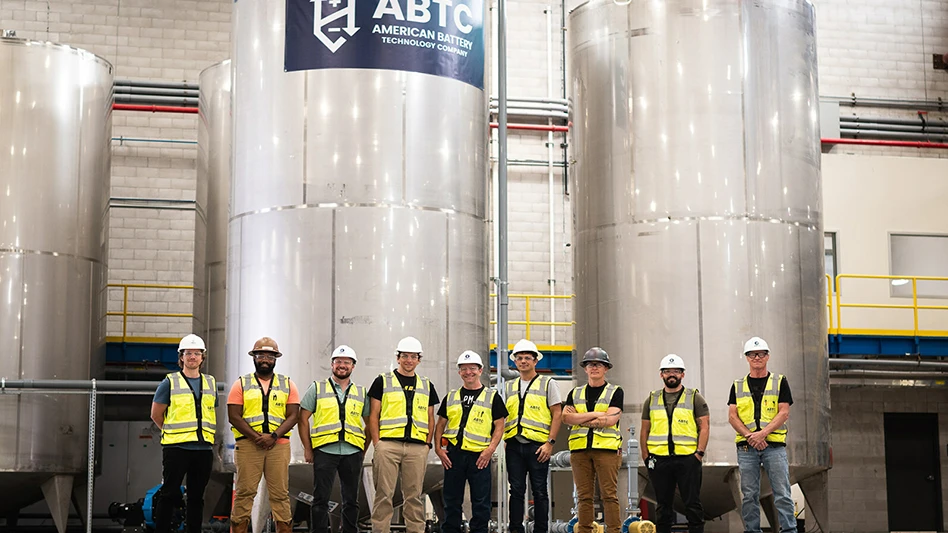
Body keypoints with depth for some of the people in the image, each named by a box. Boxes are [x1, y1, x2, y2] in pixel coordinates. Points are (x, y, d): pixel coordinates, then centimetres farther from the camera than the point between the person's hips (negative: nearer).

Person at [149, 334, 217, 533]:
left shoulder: (211, 383, 14)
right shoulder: (170, 383, 0)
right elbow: (156, 414, 3)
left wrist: (207, 435, 13)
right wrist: (174, 433, 8)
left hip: (203, 448, 4)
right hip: (176, 448, -4)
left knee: (197, 496, 8)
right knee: (169, 494, -3)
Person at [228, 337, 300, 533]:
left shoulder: (288, 385, 13)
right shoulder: (241, 384, 10)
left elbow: (293, 415, 4)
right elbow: (234, 416, 1)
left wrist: (273, 436, -11)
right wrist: (256, 437, -11)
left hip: (278, 445, 1)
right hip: (248, 444, -1)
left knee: (280, 493, 0)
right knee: (244, 492, -3)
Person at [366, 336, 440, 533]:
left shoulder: (426, 386, 17)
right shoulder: (383, 381, 7)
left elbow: (430, 419, 18)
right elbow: (373, 416, 4)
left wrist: (428, 444, 6)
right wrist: (377, 443, -5)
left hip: (417, 448, 3)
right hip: (388, 444, -3)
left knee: (414, 495, 5)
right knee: (384, 494, -4)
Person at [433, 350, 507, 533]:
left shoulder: (492, 397, 5)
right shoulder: (451, 397, 14)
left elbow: (499, 426, 1)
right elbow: (440, 424, 15)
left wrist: (490, 449, -11)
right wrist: (438, 448, 2)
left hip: (479, 455, -3)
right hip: (453, 453, 3)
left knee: (481, 501, 1)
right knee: (451, 499, 8)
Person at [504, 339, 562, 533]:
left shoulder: (547, 384, 4)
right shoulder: (509, 387, 16)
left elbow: (557, 415, -1)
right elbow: (503, 416, 17)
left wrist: (550, 443, -9)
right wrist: (505, 441, 4)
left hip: (537, 446, -3)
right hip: (514, 445, 3)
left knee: (539, 491, 0)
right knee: (516, 490, 4)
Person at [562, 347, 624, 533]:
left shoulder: (615, 392, 8)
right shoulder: (575, 394, 17)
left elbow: (610, 419, -7)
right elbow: (566, 417, 0)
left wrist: (580, 418, -3)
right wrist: (595, 415, -7)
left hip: (606, 448, -3)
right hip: (580, 448, 3)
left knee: (609, 495, -5)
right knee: (584, 496, 4)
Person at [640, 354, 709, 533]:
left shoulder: (695, 398, 5)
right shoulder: (652, 400, 13)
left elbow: (704, 427, 1)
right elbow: (645, 430, 14)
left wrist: (700, 453, -8)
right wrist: (645, 457, 4)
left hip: (688, 459, -3)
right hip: (659, 460, 3)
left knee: (693, 503, -1)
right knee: (663, 505, 8)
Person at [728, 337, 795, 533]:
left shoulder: (780, 382, 6)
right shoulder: (738, 386, 12)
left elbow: (784, 413, -2)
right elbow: (732, 416, 4)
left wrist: (763, 433, -15)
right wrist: (750, 436, -11)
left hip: (774, 445, -2)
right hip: (746, 447, 2)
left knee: (782, 493, -5)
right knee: (749, 495, 4)